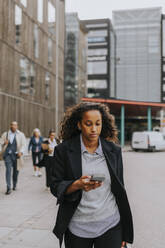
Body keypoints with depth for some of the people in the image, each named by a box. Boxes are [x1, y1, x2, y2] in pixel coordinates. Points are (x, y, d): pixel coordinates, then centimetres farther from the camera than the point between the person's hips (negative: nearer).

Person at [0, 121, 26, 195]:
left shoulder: (21, 135, 4)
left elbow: (23, 145, -2)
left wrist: (21, 152, -19)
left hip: (16, 155, 0)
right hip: (8, 154, 0)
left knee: (16, 171, 9)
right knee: (8, 170, -11)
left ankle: (14, 185, 29)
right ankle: (8, 188, -10)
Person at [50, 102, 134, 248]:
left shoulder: (114, 150, 1)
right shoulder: (63, 150, -4)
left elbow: (119, 189, 6)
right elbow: (55, 187, -3)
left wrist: (125, 233, 6)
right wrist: (77, 185, -24)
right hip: (77, 229, -1)